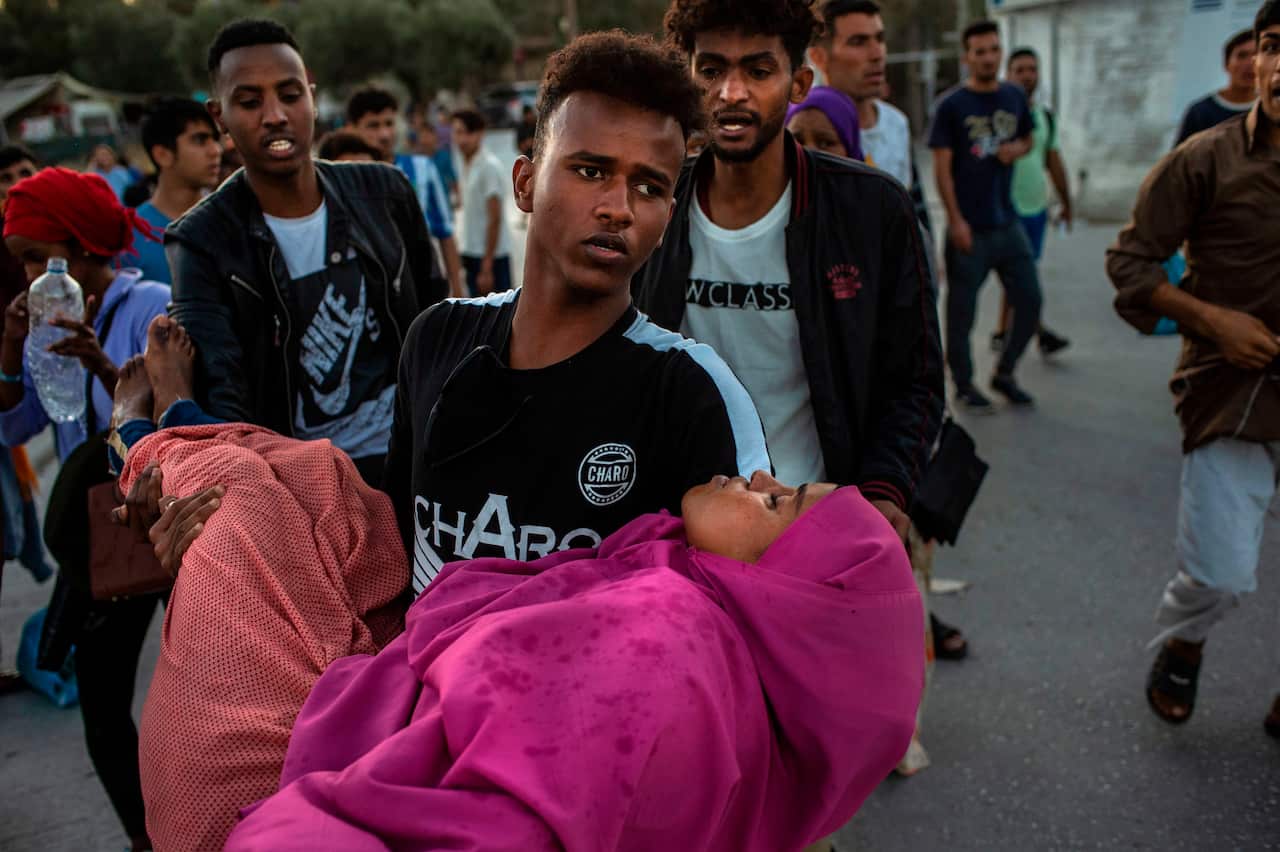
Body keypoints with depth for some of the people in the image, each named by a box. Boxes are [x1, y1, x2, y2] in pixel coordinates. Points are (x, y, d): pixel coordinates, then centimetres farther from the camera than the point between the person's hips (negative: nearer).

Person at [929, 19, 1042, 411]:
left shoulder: (1014, 97, 7)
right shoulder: (951, 105, -7)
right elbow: (942, 168, -9)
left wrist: (1018, 148, -3)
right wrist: (956, 221, -15)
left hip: (1007, 222, 5)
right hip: (969, 227, -5)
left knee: (1030, 302, 7)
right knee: (962, 310, 4)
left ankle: (1004, 373, 26)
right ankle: (964, 385, 21)